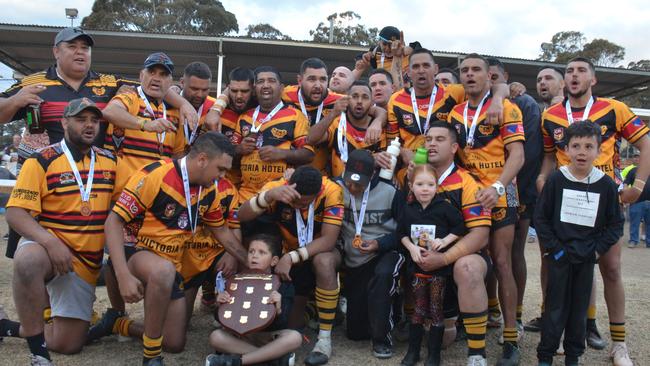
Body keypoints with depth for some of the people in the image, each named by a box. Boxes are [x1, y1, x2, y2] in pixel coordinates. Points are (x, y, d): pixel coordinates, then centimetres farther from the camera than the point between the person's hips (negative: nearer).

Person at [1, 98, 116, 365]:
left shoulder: (110, 162, 5)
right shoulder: (41, 162, -8)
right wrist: (51, 242, -30)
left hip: (87, 263, 4)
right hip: (47, 247, -4)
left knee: (69, 344, 1)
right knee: (29, 260, -42)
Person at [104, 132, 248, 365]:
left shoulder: (208, 191, -1)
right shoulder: (154, 175, -21)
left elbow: (221, 231, 14)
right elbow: (114, 222, -22)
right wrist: (124, 276, -32)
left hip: (169, 268, 7)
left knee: (175, 344, 6)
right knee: (164, 270, -42)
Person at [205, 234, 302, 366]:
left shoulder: (282, 284, -5)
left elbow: (282, 324, -11)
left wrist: (278, 310, -32)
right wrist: (221, 305, -17)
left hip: (270, 336, -1)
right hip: (242, 336, 2)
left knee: (295, 337, -32)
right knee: (216, 336, -26)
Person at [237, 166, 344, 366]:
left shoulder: (331, 191, -27)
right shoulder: (277, 187, -23)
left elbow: (328, 240, -29)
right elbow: (242, 216, -34)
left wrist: (291, 257, -39)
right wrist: (269, 195, -51)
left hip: (322, 251, -2)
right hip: (289, 256, 2)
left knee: (323, 261, -38)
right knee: (290, 325, -6)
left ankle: (325, 339, -25)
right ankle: (302, 302, 30)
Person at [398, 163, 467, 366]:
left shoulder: (445, 207, -10)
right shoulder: (408, 209, -1)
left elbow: (460, 227, -5)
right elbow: (402, 233, 7)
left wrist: (445, 241, -16)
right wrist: (411, 247, -8)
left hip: (440, 266, -3)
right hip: (418, 266, 3)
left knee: (437, 310, 6)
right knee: (418, 309, 12)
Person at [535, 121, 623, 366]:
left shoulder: (606, 185, -2)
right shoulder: (556, 180, -6)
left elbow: (615, 224, 5)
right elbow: (540, 217, -3)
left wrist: (598, 250, -5)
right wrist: (553, 247, -9)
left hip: (587, 258, 2)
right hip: (559, 256, -2)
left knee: (579, 309, 11)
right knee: (555, 308, 3)